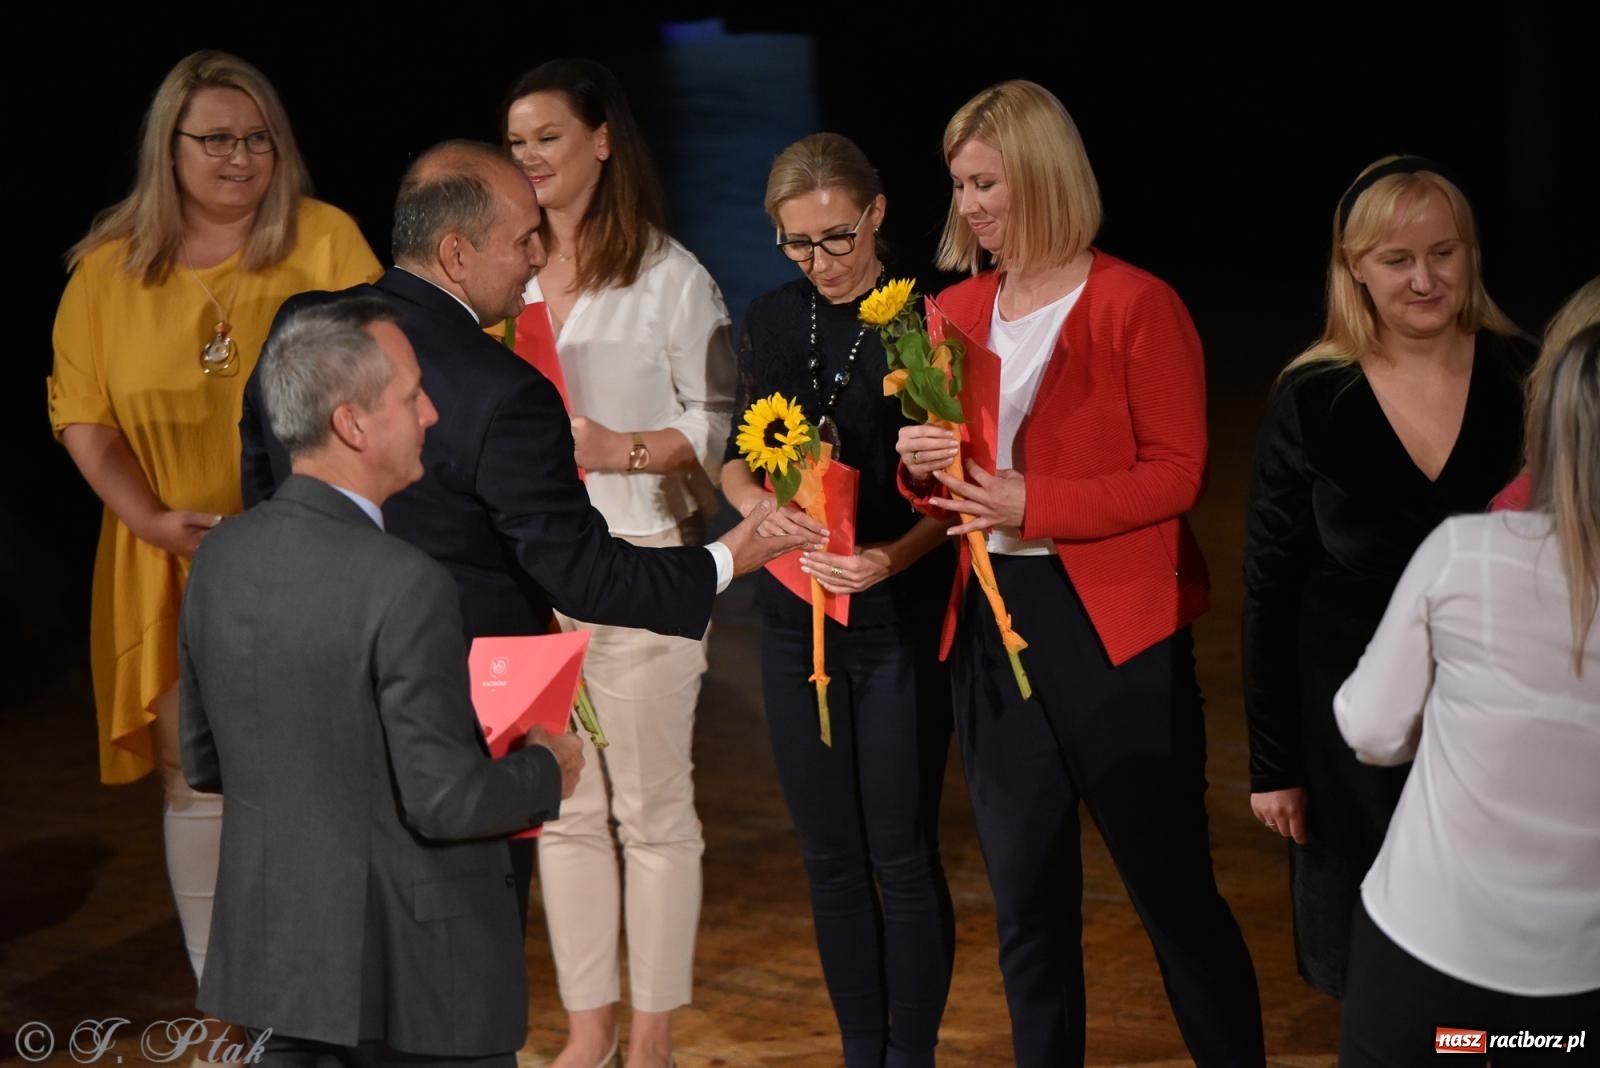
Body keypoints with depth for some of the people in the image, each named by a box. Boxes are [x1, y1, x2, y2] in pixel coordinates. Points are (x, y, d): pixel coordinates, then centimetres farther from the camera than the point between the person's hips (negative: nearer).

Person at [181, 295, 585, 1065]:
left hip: (268, 955, 7)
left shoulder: (220, 559, -1)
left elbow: (203, 761, 9)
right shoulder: (402, 586, -22)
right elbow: (447, 802, -20)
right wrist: (547, 771, -2)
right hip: (410, 973, -6)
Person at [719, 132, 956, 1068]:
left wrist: (893, 555, -26)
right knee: (831, 857, 12)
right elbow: (736, 459, 12)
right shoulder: (774, 321, 5)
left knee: (902, 856, 0)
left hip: (902, 620, -5)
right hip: (796, 615, 5)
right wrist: (763, 509, -10)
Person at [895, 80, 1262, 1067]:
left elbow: (1177, 473, -13)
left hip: (1113, 630, -6)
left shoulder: (1136, 305, -9)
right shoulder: (956, 312, 9)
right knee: (1027, 902, 13)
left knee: (1174, 890, 1)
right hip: (990, 622, 6)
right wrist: (920, 467, -6)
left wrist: (1035, 503, -21)